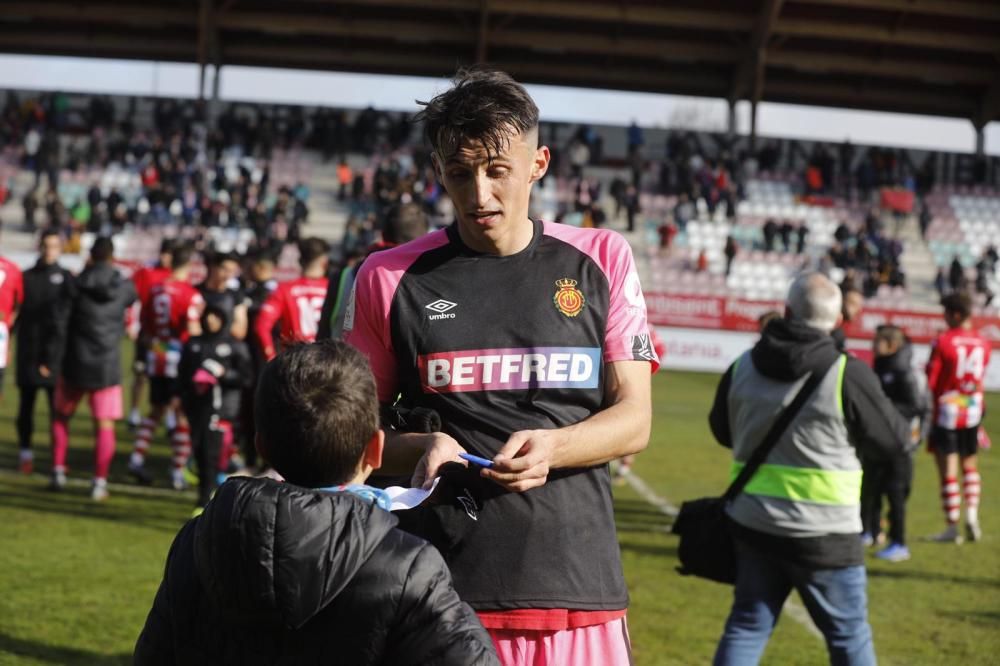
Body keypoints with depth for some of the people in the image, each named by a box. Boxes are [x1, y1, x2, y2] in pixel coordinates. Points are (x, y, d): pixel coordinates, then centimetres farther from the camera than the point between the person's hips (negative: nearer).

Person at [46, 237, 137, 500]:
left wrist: (49, 356, -1)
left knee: (61, 417, 19)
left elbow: (61, 322, -8)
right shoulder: (124, 287, -3)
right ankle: (100, 482, -2)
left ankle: (58, 471, 17)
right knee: (104, 426, 4)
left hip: (75, 362, 0)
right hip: (108, 366, 0)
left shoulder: (78, 283, -7)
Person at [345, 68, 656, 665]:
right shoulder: (391, 278, 5)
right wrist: (422, 449, -11)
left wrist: (552, 447, -15)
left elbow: (634, 420, 4)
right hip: (440, 592, 0)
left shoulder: (602, 259, 6)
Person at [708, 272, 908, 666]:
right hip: (823, 534, -4)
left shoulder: (743, 368, 0)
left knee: (747, 627, 13)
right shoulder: (848, 374, -14)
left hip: (752, 525, 4)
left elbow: (722, 430, 16)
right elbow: (891, 442, -3)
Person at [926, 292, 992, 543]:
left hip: (946, 411, -5)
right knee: (970, 465, 17)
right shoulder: (983, 343, 2)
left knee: (948, 468, 0)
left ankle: (952, 526, 1)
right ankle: (972, 517, 8)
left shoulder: (943, 342, -14)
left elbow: (930, 381, -12)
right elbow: (980, 377, 9)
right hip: (973, 410, 5)